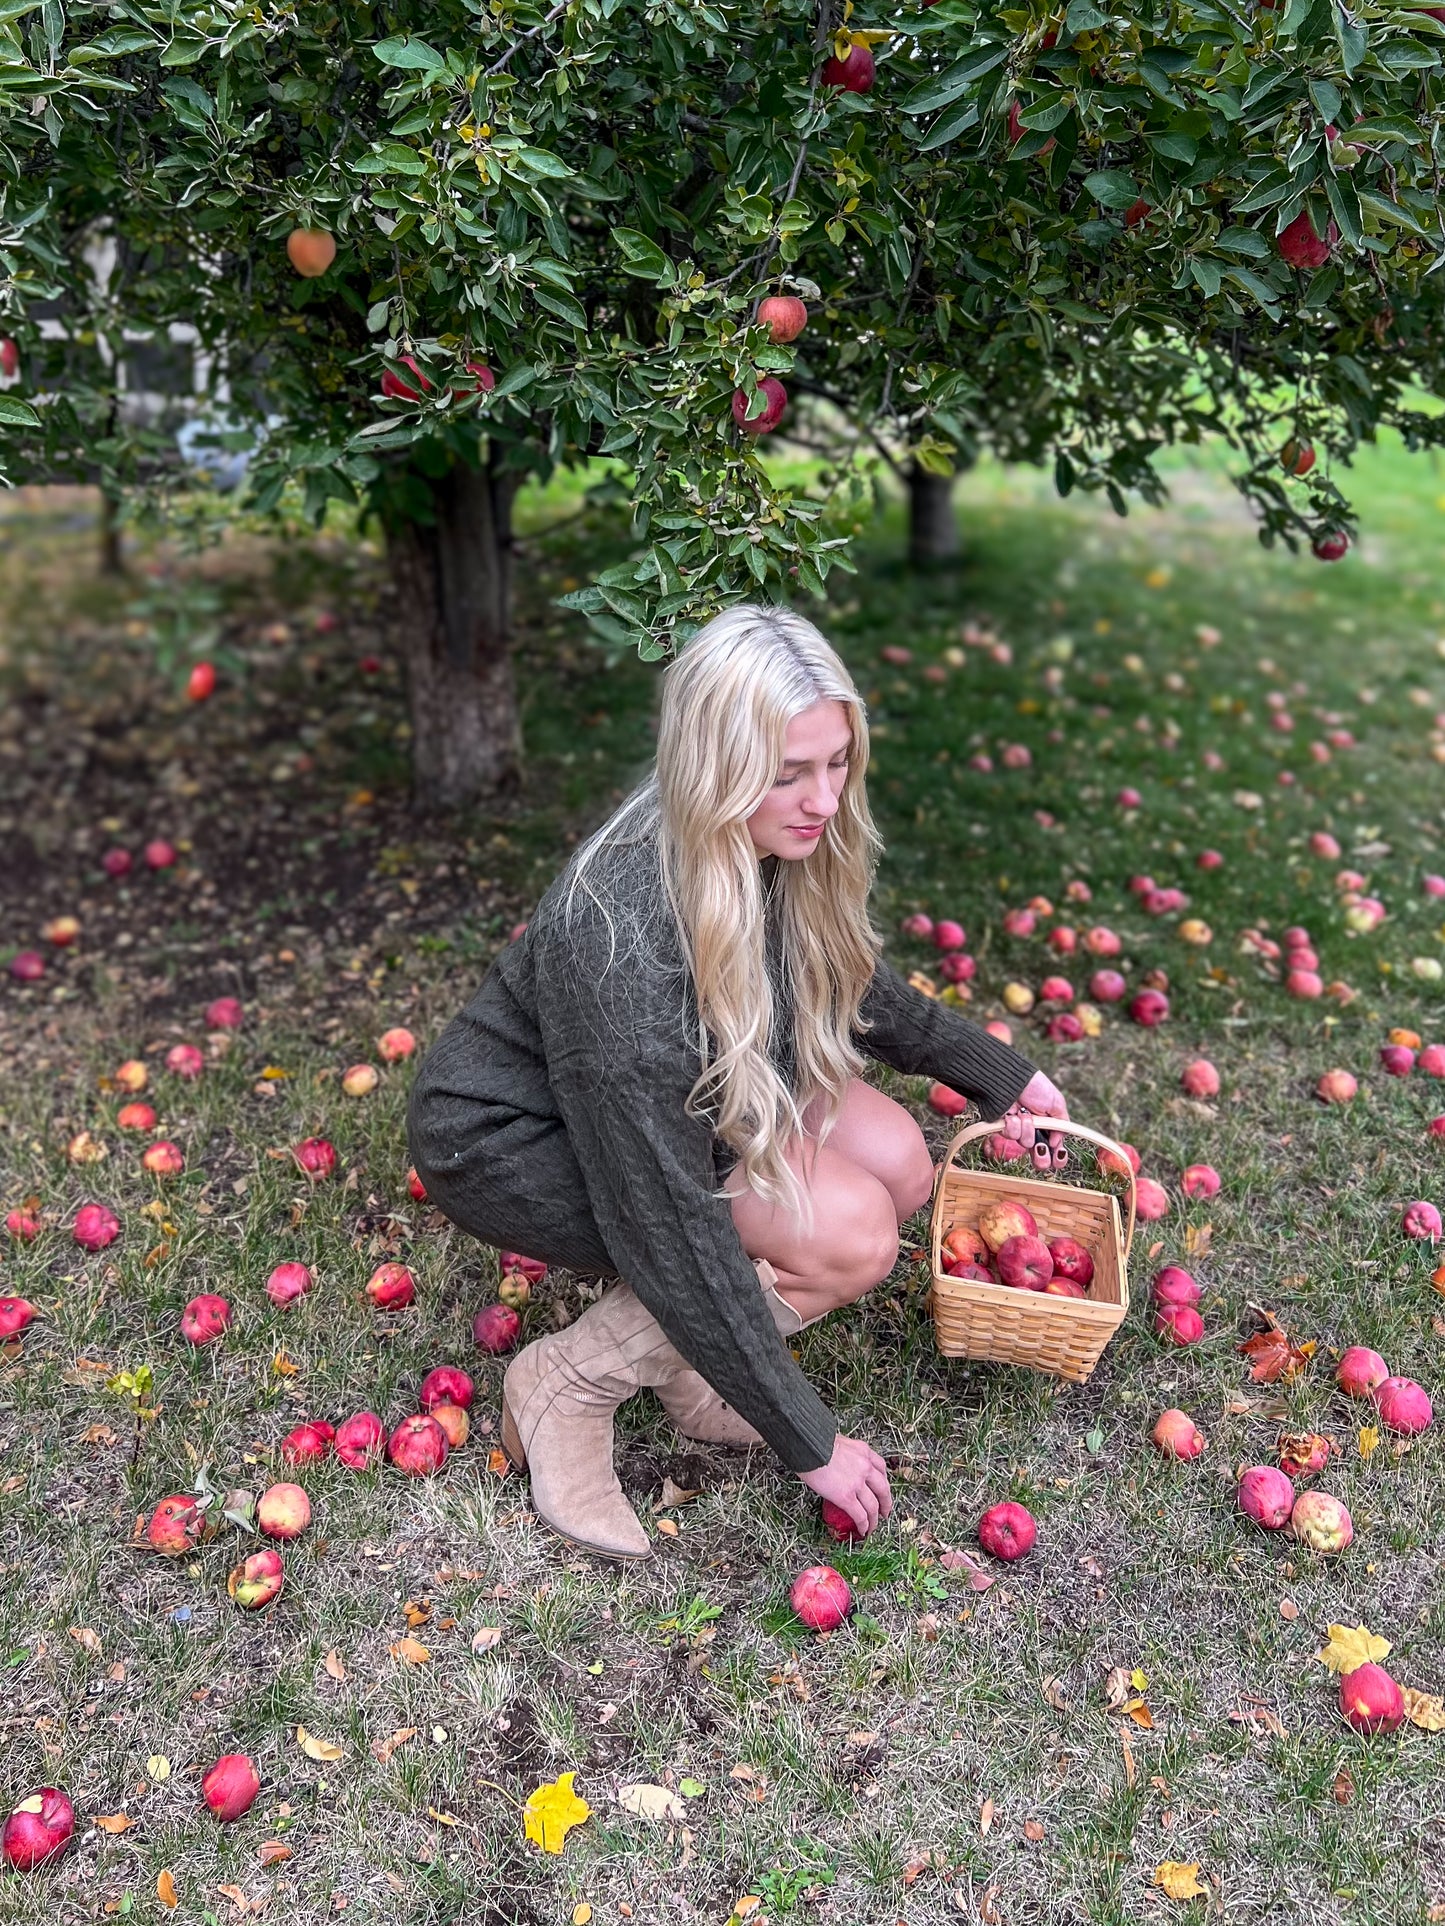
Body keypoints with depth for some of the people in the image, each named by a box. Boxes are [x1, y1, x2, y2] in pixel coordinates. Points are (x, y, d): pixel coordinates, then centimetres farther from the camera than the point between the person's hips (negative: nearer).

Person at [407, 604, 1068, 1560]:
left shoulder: (792, 846, -15)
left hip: (681, 1089, 8)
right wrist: (808, 1440, -22)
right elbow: (672, 1227, -31)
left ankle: (684, 1349, 4)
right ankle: (571, 1380, -5)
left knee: (899, 1164, -10)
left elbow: (854, 987, 9)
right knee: (851, 1232, -22)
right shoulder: (621, 938, -38)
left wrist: (1001, 1073, 13)